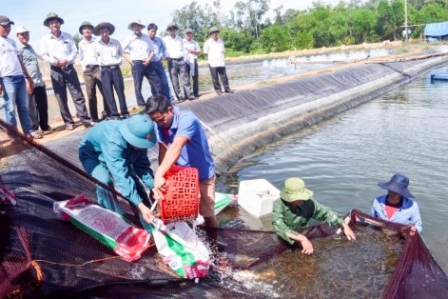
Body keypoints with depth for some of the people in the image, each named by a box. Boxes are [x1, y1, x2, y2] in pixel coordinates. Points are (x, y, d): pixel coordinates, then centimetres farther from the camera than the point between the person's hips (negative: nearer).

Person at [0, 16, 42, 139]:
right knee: (10, 108, -2)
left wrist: (28, 77, 20)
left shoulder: (12, 42, 20)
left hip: (20, 77, 7)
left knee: (23, 107, 8)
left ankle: (29, 131, 13)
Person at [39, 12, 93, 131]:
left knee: (78, 95, -4)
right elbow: (43, 54, 0)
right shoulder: (45, 39, 4)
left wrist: (67, 59, -14)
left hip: (69, 68, 1)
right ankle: (68, 122, 9)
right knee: (61, 98, 2)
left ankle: (86, 119, -3)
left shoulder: (68, 36, 9)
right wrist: (53, 61, -20)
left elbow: (74, 51, 4)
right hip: (56, 71, -1)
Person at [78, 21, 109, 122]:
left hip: (97, 68, -3)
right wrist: (83, 68, 9)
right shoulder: (80, 44, 13)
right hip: (87, 70, 3)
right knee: (91, 95, 1)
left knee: (105, 91, -6)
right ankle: (94, 117, 5)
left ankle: (107, 114, 5)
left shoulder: (97, 41, 4)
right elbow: (81, 57, 18)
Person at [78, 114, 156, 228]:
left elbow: (142, 165, -18)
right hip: (92, 155, -5)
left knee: (135, 183, -5)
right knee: (104, 181, -33)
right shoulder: (114, 142, -45)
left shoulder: (138, 136, -24)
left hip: (118, 156, 6)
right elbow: (121, 176, -49)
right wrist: (140, 205, -52)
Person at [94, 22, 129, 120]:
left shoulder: (116, 42, 4)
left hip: (116, 69, 1)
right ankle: (114, 114, 3)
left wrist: (118, 60, 12)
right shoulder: (97, 45, 1)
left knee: (120, 91, 2)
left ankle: (125, 112, 10)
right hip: (105, 70, 0)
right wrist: (100, 61, 8)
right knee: (108, 93, -3)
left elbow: (121, 53, 20)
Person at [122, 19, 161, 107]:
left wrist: (149, 58, -4)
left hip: (147, 63, 4)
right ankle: (141, 104, 5)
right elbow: (121, 51, -1)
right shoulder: (129, 39, -1)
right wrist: (129, 60, -7)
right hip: (137, 64, -4)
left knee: (156, 82, 4)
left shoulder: (146, 37, 11)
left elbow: (152, 50, 13)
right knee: (138, 85, -2)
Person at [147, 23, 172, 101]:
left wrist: (163, 58, 10)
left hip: (159, 64, 3)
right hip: (150, 64, -3)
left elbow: (164, 49, 18)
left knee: (164, 82, 3)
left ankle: (169, 99, 10)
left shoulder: (159, 40, 4)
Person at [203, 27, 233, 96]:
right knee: (215, 78, 1)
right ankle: (218, 90, 12)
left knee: (224, 77, 6)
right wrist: (211, 59, 7)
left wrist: (221, 58, 10)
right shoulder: (207, 42, 0)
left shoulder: (221, 41, 12)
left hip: (221, 63, 3)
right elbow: (205, 53, 6)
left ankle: (227, 88, 15)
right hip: (213, 63, -3)